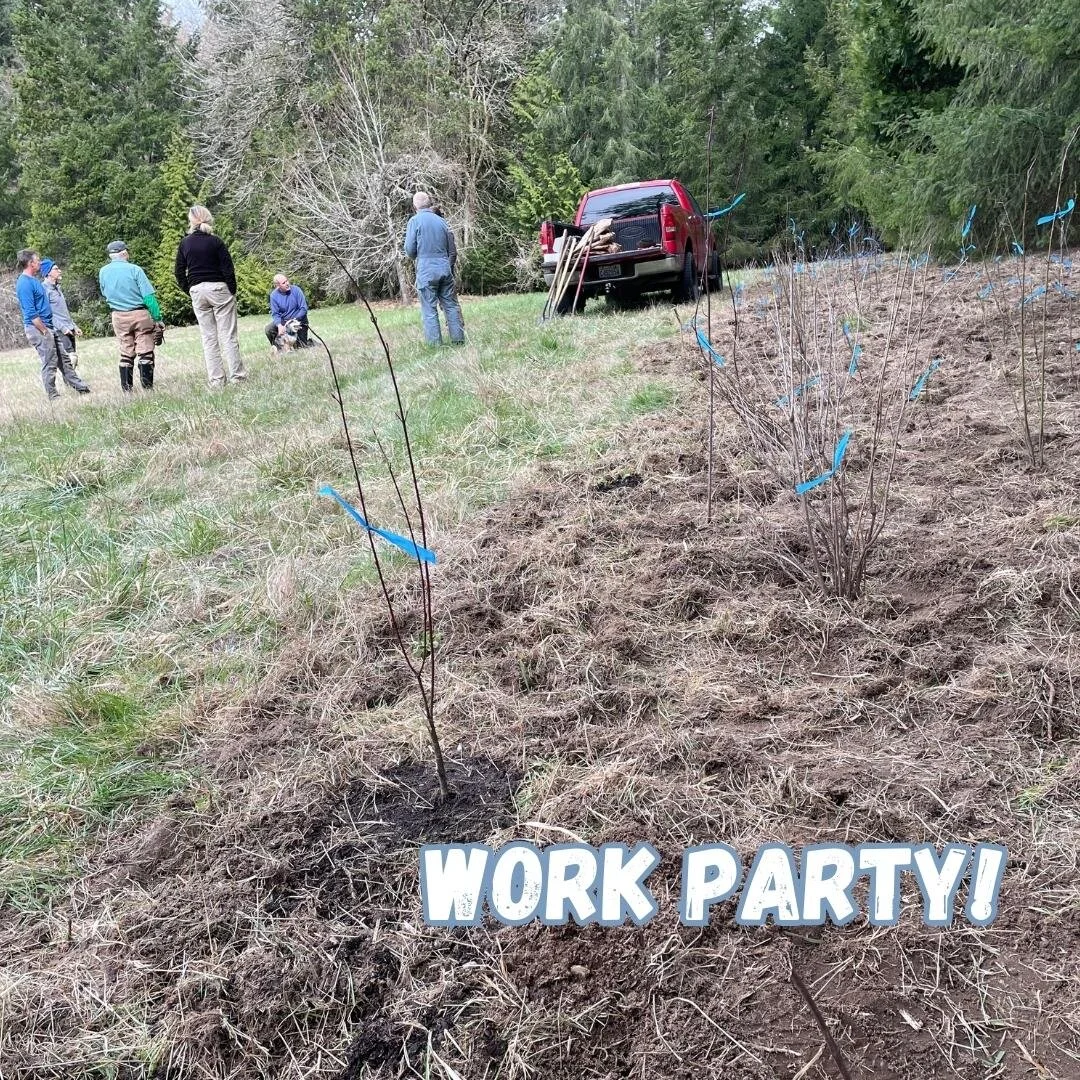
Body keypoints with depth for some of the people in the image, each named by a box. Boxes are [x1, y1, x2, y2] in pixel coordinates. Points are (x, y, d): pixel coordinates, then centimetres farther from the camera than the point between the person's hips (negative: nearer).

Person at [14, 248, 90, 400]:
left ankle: (80, 387, 19)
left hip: (47, 327, 10)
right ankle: (53, 397, 4)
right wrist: (45, 331, -19)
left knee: (63, 358, 13)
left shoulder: (33, 280, 14)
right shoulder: (24, 283, -17)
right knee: (49, 363, -3)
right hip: (37, 329, -10)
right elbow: (31, 313, -22)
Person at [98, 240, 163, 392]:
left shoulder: (103, 272, 2)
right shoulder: (134, 269, -10)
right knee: (145, 352, 0)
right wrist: (158, 318, -10)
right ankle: (147, 388, -3)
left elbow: (105, 294, 16)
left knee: (126, 354, 11)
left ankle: (127, 390, 11)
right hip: (140, 314, -4)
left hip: (118, 317, 4)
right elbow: (148, 296, -13)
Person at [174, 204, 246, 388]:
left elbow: (179, 272, 4)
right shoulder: (215, 242, -7)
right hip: (219, 289, -3)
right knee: (228, 335, -1)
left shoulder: (185, 243, 3)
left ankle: (216, 379, 5)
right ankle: (237, 375, -2)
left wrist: (189, 291, 12)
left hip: (197, 291, 3)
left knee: (208, 337, 7)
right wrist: (233, 291, -1)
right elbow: (228, 269, -11)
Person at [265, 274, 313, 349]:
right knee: (269, 329, -22)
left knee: (301, 346, -7)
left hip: (298, 320, -2)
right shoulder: (274, 295, -9)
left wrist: (293, 320, -26)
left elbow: (303, 309, -14)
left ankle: (311, 342, 29)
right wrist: (279, 325, -30)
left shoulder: (296, 290, -14)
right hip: (283, 321, 2)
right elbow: (275, 314, -10)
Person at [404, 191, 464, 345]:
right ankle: (458, 340, 10)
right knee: (451, 305, 9)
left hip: (426, 271, -4)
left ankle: (435, 344, -5)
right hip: (445, 269, 4)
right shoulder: (442, 221, 11)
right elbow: (452, 251, 15)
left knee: (429, 309, -2)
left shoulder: (415, 220, -3)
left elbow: (409, 250, -6)